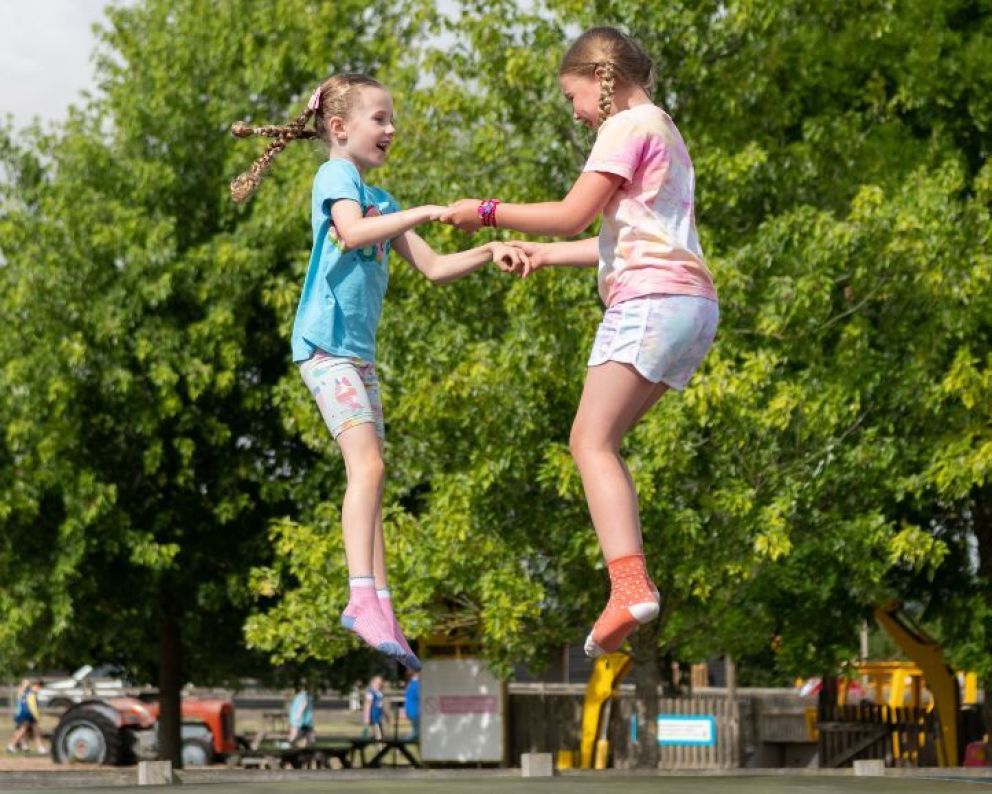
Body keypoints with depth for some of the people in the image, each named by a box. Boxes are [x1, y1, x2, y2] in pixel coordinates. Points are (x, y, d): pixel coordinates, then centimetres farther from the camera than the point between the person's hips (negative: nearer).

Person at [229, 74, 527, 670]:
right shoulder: (336, 176, -3)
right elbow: (352, 232, -23)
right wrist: (426, 213, -21)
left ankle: (382, 616, 7)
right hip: (326, 343, -9)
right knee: (367, 463, -22)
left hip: (360, 351, 9)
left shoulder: (382, 200, 22)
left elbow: (433, 267, 20)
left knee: (370, 476, 6)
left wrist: (489, 253, 6)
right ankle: (364, 596, -29)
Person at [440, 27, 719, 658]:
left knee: (593, 440, -16)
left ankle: (630, 584, -33)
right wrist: (549, 255, 34)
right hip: (692, 305, 10)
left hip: (651, 299, -10)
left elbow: (572, 214, -9)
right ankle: (630, 581, 0)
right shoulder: (665, 133, 28)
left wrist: (486, 212, 1)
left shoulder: (629, 126, -1)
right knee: (596, 439, 10)